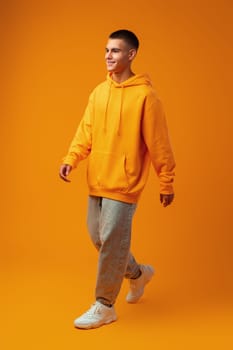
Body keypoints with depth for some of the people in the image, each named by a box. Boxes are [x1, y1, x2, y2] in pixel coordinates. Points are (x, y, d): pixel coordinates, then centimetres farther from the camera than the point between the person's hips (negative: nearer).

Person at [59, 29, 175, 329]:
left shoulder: (144, 95, -10)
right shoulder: (98, 92, 9)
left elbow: (159, 143, -8)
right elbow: (86, 132, 8)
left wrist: (166, 183, -7)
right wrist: (70, 159, -8)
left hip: (124, 183, -7)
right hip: (97, 181, 7)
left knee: (111, 243, -5)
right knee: (98, 237, 15)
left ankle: (104, 306, 10)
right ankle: (138, 273, 39)